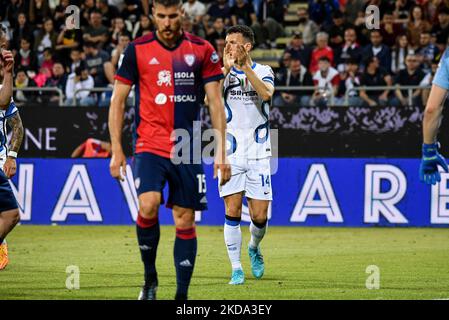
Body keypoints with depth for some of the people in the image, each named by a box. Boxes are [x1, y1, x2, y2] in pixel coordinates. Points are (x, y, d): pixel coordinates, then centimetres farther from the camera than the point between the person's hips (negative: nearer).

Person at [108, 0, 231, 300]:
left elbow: (216, 102, 5)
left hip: (188, 151, 2)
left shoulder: (202, 50, 3)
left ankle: (182, 296, 9)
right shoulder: (137, 50, 1)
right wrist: (116, 150, -1)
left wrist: (221, 152, -1)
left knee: (185, 222, 2)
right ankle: (150, 277, -4)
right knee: (148, 205, -24)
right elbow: (118, 101, 5)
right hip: (150, 146, -2)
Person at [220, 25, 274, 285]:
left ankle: (254, 247, 30)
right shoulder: (223, 71, 4)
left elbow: (266, 93, -18)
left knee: (260, 217, -1)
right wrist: (227, 68, -23)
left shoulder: (264, 71, 4)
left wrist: (245, 67, -23)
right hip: (230, 153, 0)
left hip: (258, 153, 0)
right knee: (233, 212, -8)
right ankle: (236, 268, 2)